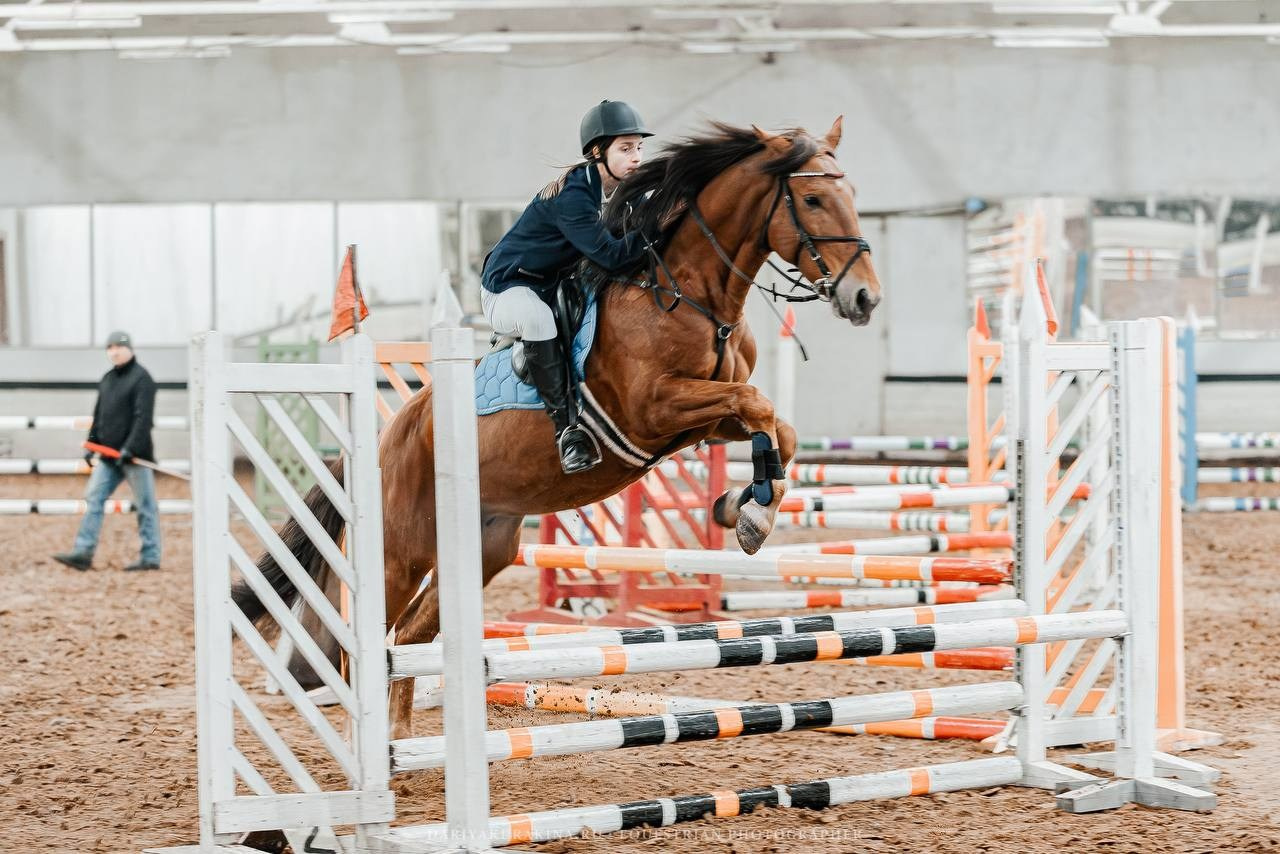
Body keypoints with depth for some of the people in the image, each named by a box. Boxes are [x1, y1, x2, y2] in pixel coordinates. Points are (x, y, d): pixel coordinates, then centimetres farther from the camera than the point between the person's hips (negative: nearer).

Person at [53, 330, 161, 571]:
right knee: (94, 498, 2)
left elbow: (143, 418, -18)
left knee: (146, 506, 0)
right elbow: (99, 415, 21)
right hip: (109, 455, 8)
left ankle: (151, 558, 5)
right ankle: (83, 553, 1)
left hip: (134, 455, -8)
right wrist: (91, 443, 14)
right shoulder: (107, 379, 15)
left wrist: (131, 448, -24)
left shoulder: (141, 379, -10)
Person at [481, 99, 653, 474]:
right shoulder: (571, 196, -28)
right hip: (509, 289, -9)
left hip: (556, 286, 9)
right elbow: (610, 254, -34)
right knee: (537, 316, -41)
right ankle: (566, 427, -37)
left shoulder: (621, 190, -1)